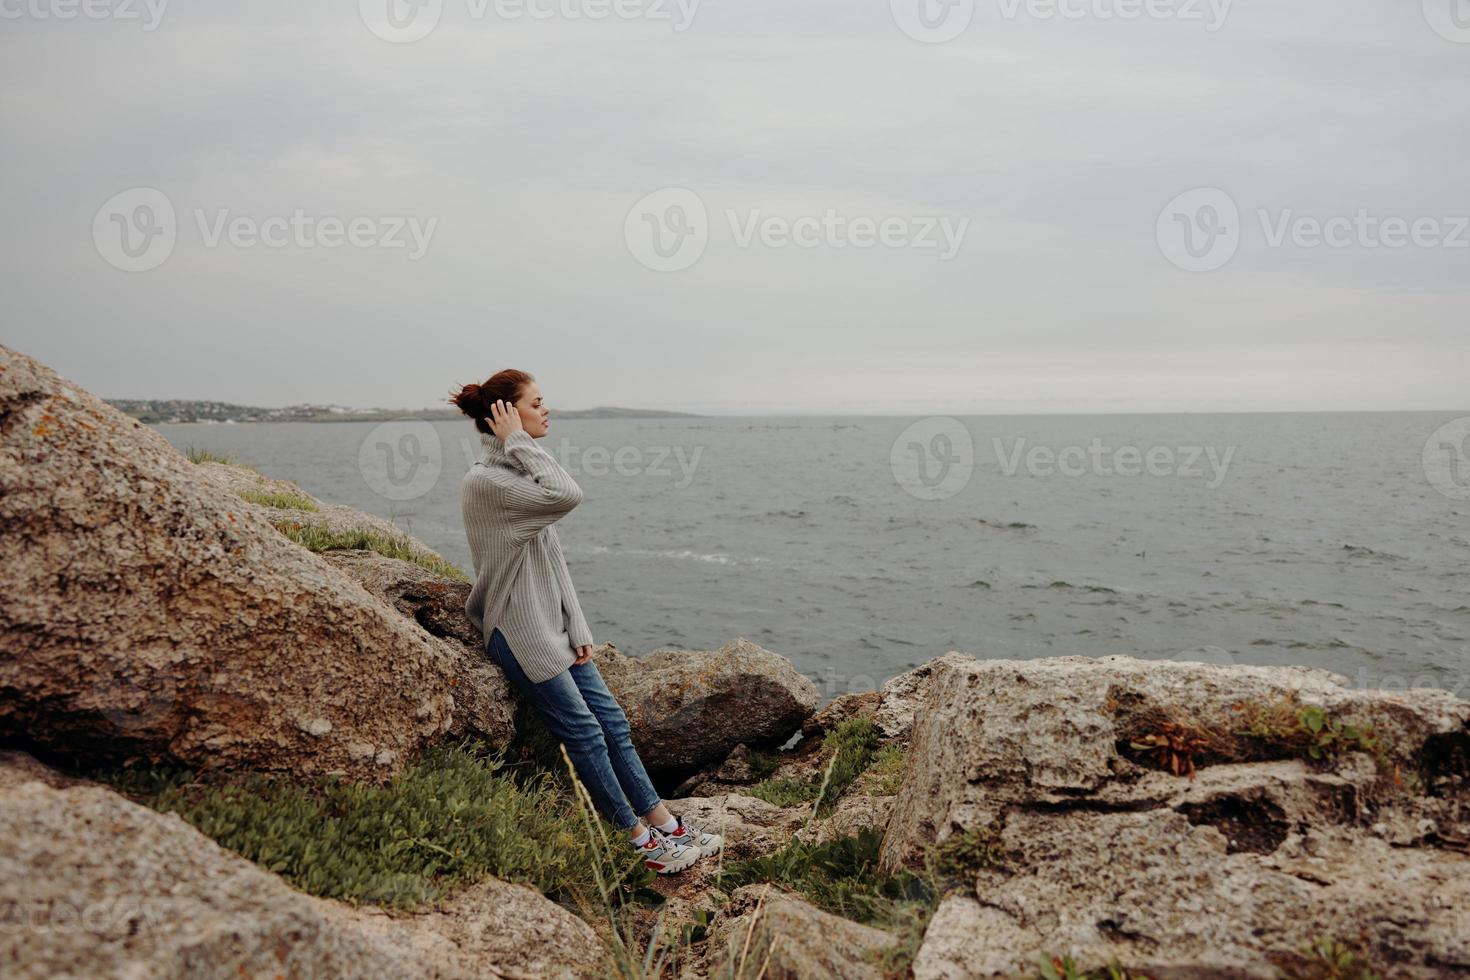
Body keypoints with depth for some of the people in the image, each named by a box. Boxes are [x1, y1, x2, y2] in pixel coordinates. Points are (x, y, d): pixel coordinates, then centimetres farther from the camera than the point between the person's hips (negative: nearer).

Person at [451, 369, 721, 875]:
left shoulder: (516, 469, 11)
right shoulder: (484, 480, -16)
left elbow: (550, 558, 10)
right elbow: (566, 496, -29)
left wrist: (577, 629, 7)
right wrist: (517, 443, -18)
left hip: (553, 625, 9)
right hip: (521, 631, -8)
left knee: (612, 721, 8)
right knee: (585, 733, -2)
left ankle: (666, 826, 16)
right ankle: (642, 841, 10)